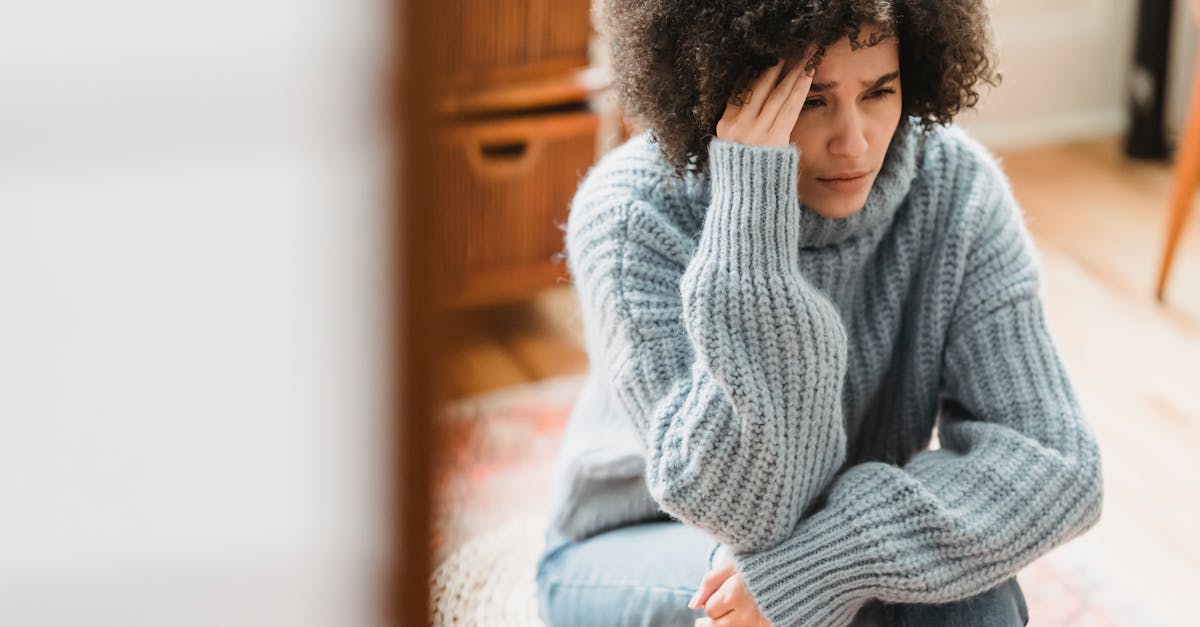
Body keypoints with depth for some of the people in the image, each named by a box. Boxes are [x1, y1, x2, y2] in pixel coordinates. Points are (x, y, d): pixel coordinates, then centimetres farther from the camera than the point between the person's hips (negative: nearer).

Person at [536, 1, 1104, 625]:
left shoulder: (955, 187, -17)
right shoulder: (630, 217, -26)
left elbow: (1053, 461, -21)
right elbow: (741, 508, -33)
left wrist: (842, 554, -36)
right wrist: (749, 218, -40)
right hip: (628, 561, -3)